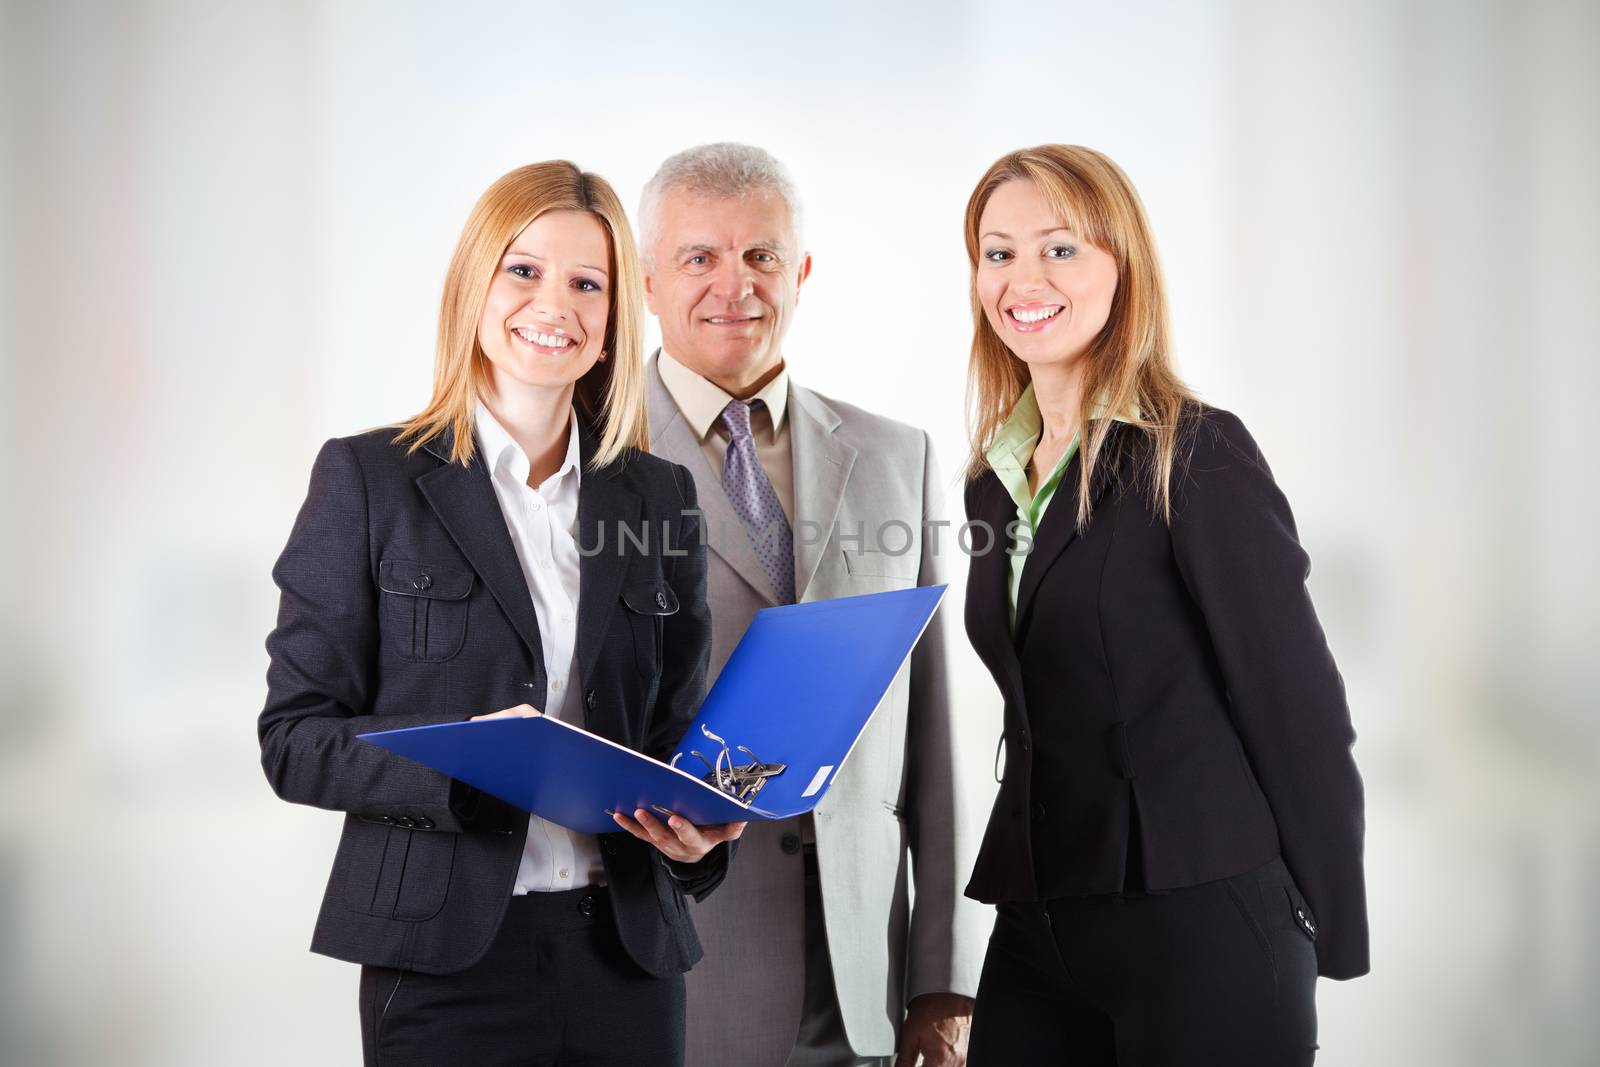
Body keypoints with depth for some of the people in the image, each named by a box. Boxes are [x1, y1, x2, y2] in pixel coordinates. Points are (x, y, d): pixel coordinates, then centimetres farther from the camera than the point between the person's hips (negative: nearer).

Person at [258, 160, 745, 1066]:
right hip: (446, 957, -3)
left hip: (629, 955, 3)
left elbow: (678, 728, 14)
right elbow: (294, 738, -4)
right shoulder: (370, 479, -1)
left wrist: (696, 833, -8)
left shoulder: (661, 497, 9)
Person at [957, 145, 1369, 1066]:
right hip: (1037, 929, 6)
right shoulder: (996, 481, 12)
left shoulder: (1198, 456, -9)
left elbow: (1299, 713, -10)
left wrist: (1333, 938, -9)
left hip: (1201, 930, -6)